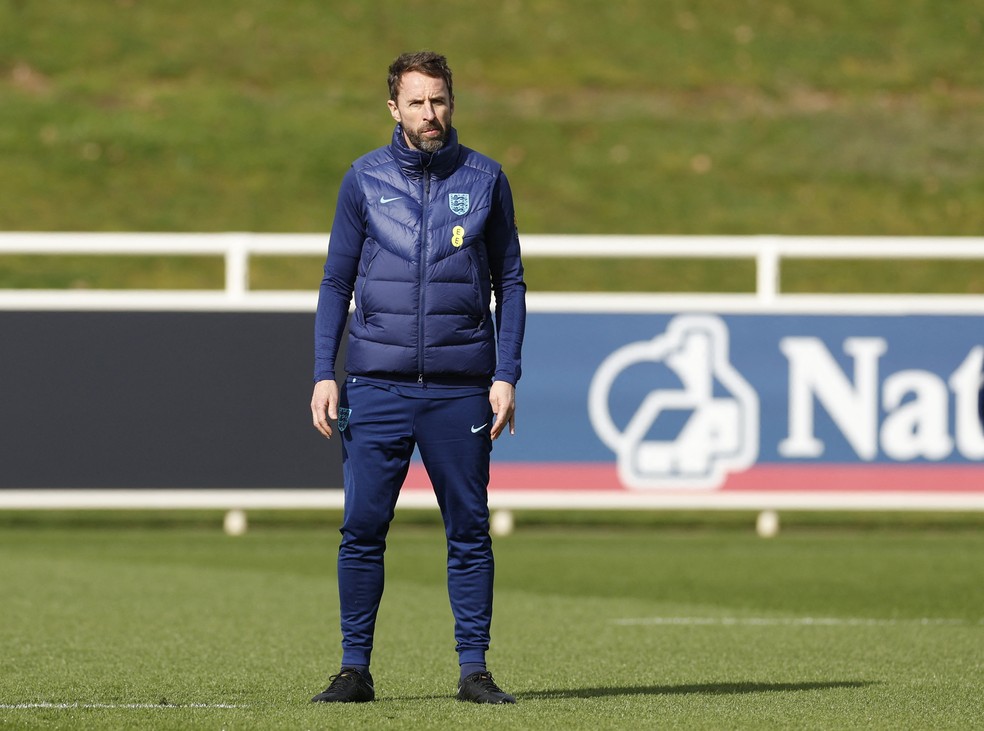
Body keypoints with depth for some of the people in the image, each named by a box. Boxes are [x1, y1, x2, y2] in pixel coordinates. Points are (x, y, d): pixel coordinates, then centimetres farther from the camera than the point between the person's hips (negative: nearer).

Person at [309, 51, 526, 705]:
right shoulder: (365, 180, 6)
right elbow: (337, 282, 10)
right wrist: (324, 374, 1)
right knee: (363, 529, -3)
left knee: (470, 533, 2)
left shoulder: (485, 179, 6)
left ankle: (474, 669, 7)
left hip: (462, 389, 0)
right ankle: (355, 669, 4)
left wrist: (506, 376, -1)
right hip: (377, 383, 0)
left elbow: (510, 282, 8)